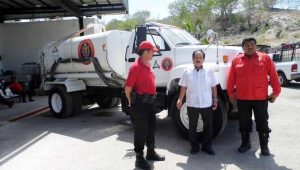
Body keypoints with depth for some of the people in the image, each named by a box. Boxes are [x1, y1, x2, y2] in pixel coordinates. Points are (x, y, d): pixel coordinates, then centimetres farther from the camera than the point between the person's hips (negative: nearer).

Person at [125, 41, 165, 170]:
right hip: (139, 103, -9)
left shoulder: (148, 65, 11)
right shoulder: (136, 67, -18)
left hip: (149, 102, 9)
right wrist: (131, 102, -6)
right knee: (141, 130, 1)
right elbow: (128, 87, -19)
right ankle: (139, 159, 15)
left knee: (151, 127, 18)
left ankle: (151, 152, 36)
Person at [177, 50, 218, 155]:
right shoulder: (187, 71, 0)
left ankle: (207, 146, 27)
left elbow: (213, 87, 5)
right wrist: (180, 100, -2)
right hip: (192, 104, 0)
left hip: (207, 104, 1)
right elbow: (183, 87, 2)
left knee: (208, 126, 10)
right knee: (192, 127, 10)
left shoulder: (209, 71, 2)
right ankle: (194, 147, 26)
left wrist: (215, 100, 3)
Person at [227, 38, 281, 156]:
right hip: (242, 99, 1)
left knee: (262, 123, 9)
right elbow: (231, 79, 4)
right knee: (244, 123, 12)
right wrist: (230, 93, 4)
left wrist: (276, 92, -2)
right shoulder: (236, 60, 2)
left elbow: (273, 76, 0)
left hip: (260, 98, -1)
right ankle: (245, 143, 29)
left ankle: (264, 146, 24)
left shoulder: (265, 58, 0)